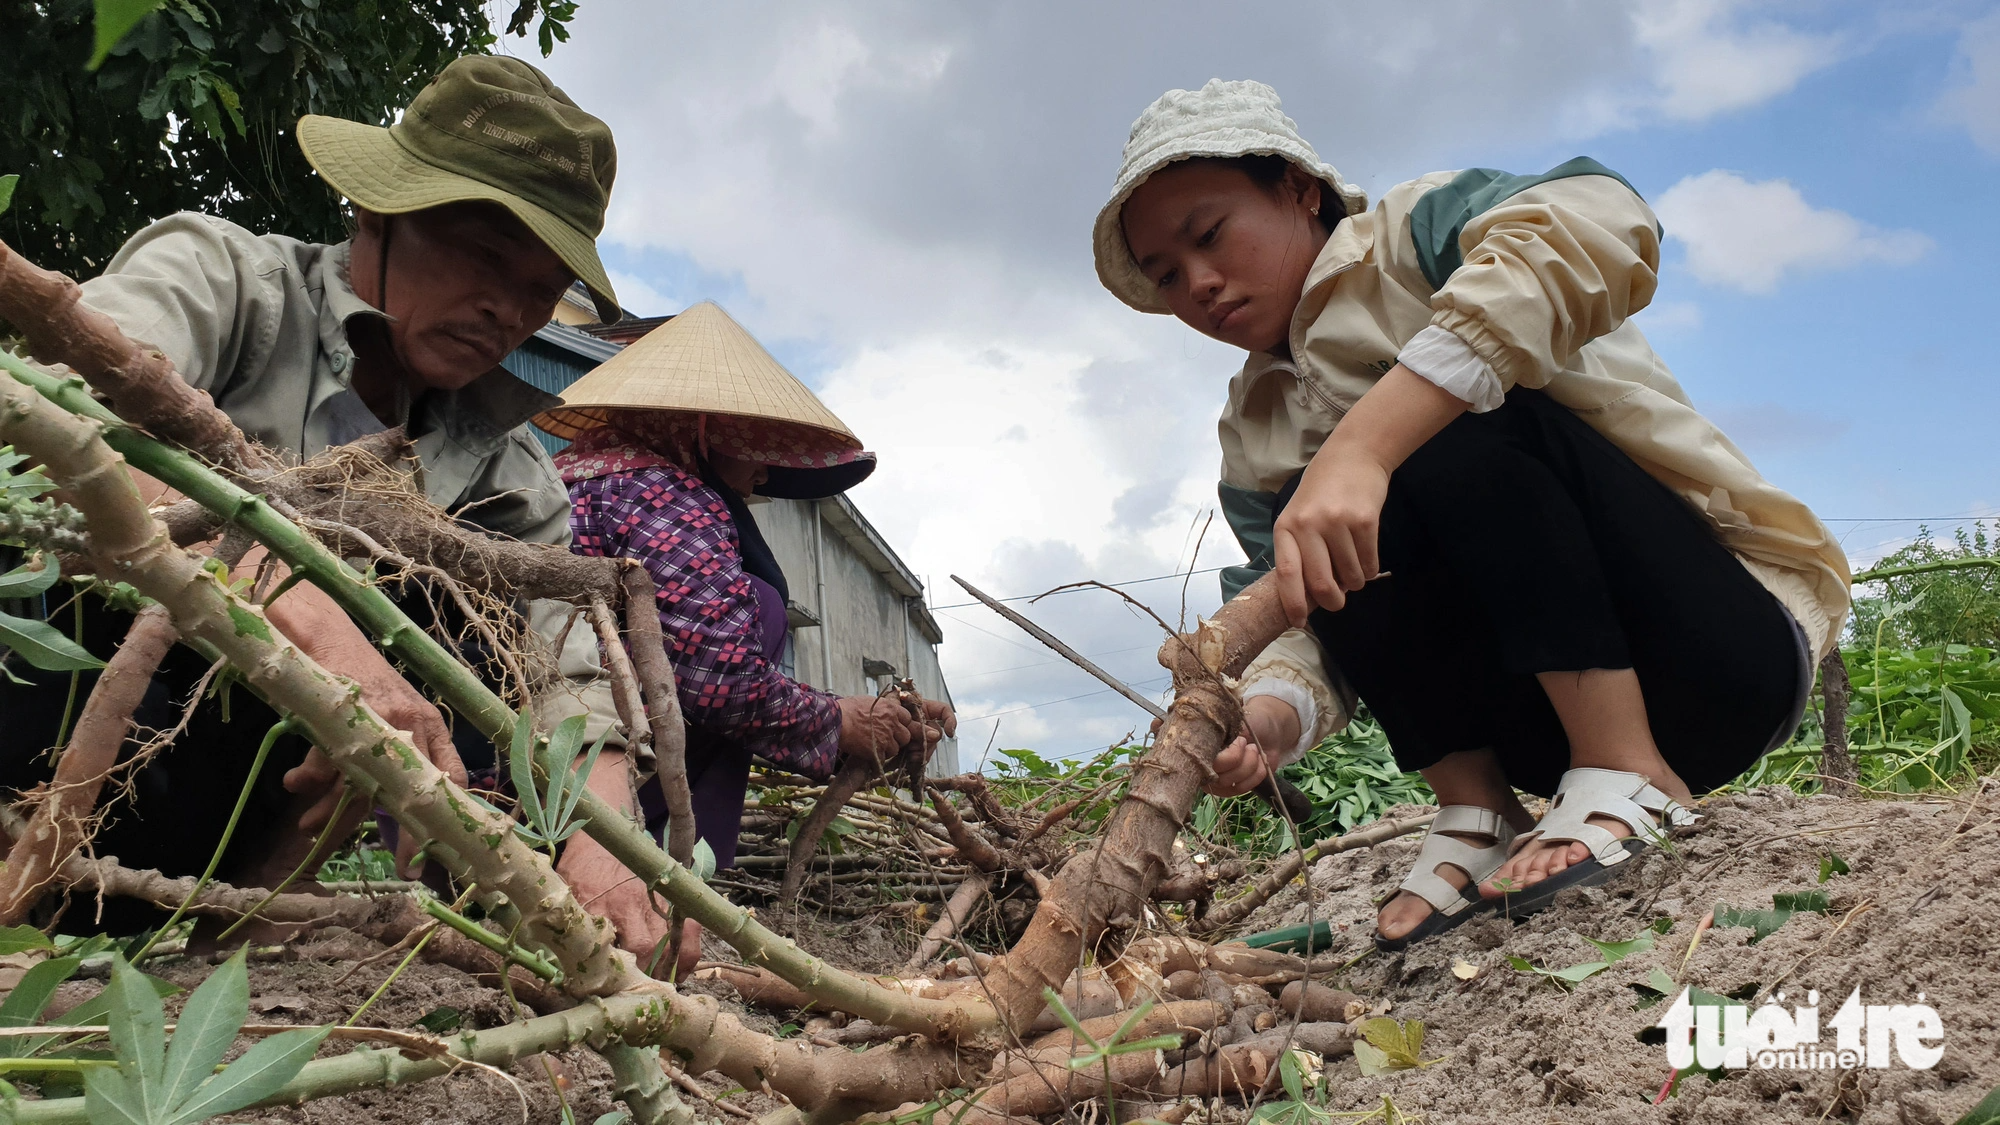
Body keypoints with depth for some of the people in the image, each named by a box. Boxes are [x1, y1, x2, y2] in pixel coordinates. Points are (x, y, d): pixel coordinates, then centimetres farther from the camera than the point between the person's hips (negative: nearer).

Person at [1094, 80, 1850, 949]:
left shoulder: (1415, 235, -7)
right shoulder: (1256, 441, 10)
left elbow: (1603, 224, -31)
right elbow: (1309, 632, -1)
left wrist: (1363, 447, -41)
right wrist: (1264, 717, -26)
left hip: (1733, 631, -5)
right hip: (1551, 709, 5)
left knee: (1452, 425, -25)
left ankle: (1630, 779, -20)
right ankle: (1476, 814, -10)